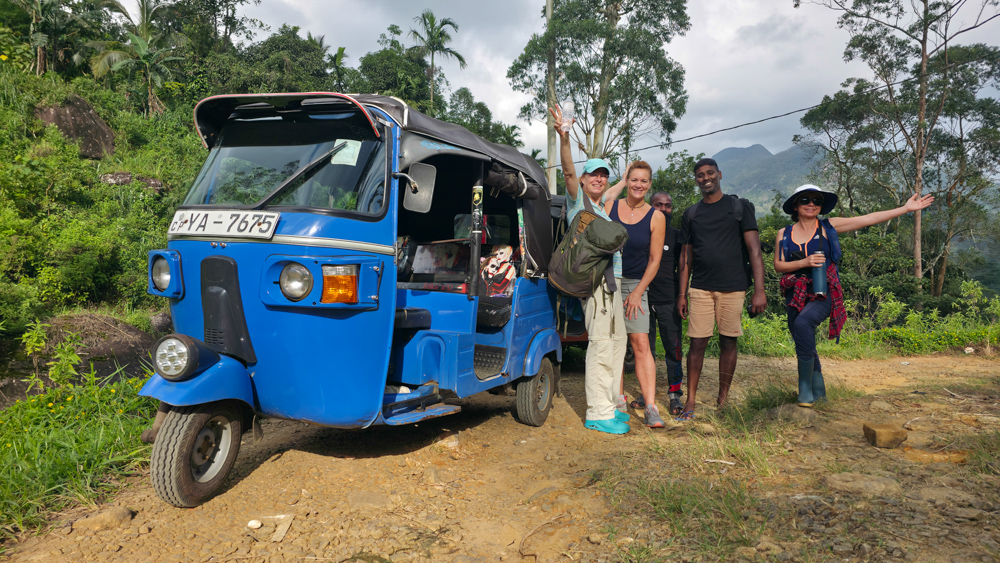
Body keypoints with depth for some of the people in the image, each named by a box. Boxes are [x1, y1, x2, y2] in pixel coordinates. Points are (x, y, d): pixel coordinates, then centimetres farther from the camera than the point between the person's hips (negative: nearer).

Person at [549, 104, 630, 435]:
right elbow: (568, 172, -17)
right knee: (601, 343, -12)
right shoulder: (577, 200, 0)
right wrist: (564, 138, -32)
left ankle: (610, 404, 21)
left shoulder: (603, 208, 23)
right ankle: (598, 413, -8)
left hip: (612, 279, 9)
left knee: (617, 340, 11)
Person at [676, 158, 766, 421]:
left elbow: (754, 249, -1)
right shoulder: (691, 214, 12)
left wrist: (759, 290, -9)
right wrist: (682, 293, 8)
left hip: (733, 288, -1)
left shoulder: (740, 207, 4)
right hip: (700, 288, 2)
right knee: (697, 343, -2)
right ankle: (690, 401, 3)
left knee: (728, 343, 5)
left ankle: (723, 400, 16)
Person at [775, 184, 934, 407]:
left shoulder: (829, 226, 5)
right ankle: (818, 390, 26)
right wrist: (804, 263, -13)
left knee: (803, 322, -31)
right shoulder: (784, 234, 9)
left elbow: (867, 220, 3)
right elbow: (778, 265, 3)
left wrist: (906, 208, 1)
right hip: (795, 294, 4)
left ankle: (805, 387, -25)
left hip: (824, 293, -3)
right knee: (804, 344, 7)